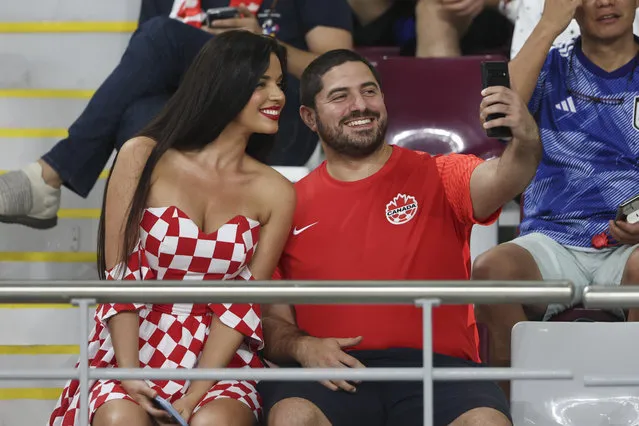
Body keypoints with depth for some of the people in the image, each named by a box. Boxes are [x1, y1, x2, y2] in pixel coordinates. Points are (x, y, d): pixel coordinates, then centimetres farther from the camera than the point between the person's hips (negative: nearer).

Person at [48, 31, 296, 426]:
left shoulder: (275, 193, 3)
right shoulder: (144, 158, -1)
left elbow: (243, 302, 0)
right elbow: (120, 276, -2)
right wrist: (129, 375, -14)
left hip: (218, 359, 1)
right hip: (133, 349, 0)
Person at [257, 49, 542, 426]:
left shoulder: (437, 176, 12)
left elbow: (503, 180, -10)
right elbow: (272, 320, 15)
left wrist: (526, 140, -32)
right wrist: (301, 347, -7)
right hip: (332, 376, 0)